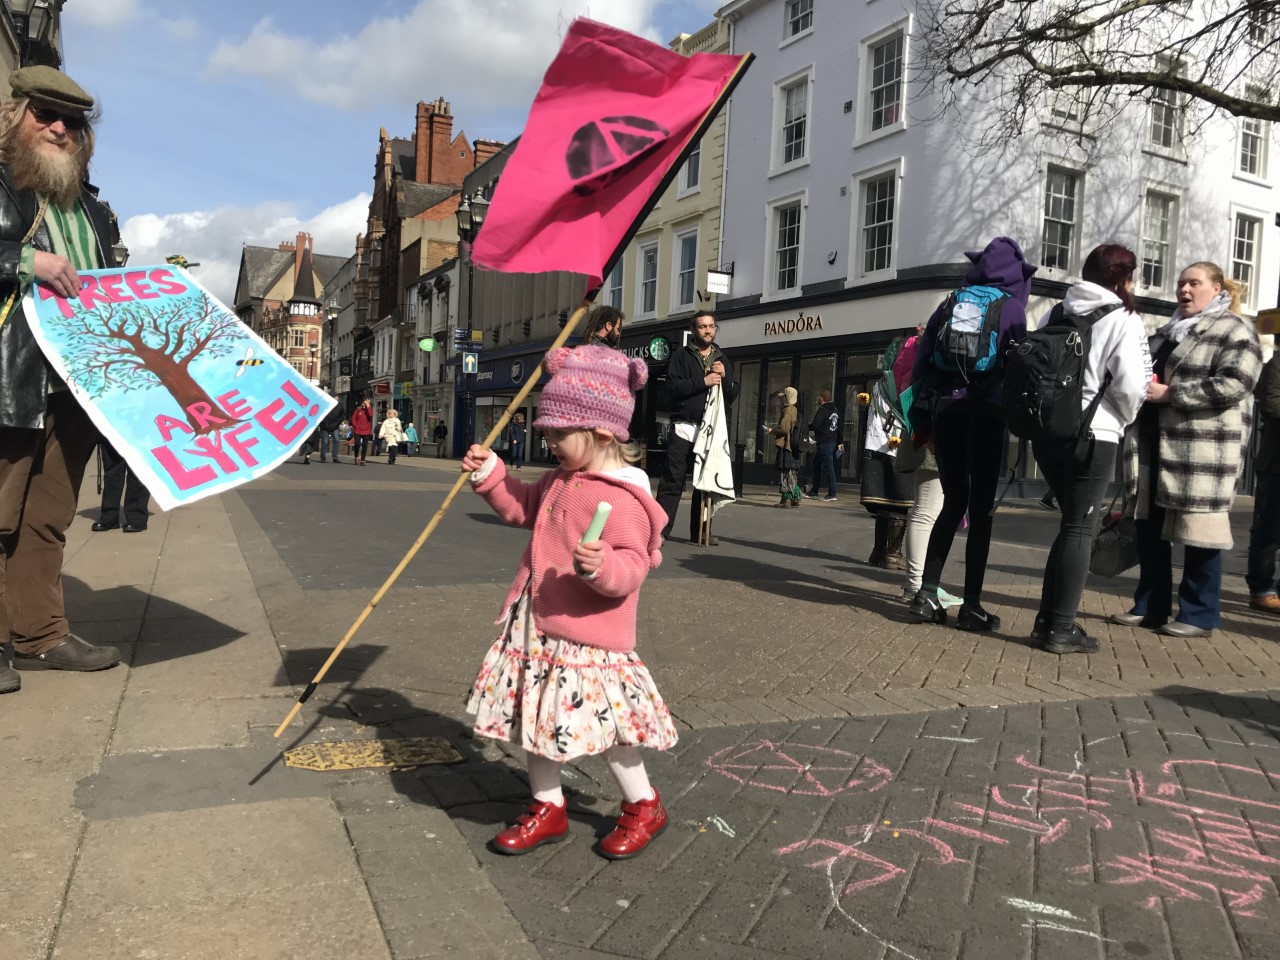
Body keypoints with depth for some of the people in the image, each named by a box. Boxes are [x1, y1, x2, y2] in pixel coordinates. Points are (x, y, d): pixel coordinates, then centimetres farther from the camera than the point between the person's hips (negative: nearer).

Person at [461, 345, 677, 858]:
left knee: (601, 725, 3)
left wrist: (602, 565, -44)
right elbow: (522, 507, 25)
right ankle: (548, 809, 35)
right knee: (536, 719, 16)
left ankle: (644, 806, 28)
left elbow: (631, 567, -25)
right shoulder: (561, 480, 8)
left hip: (586, 636, -9)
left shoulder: (621, 497, -21)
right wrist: (490, 474, 15)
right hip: (537, 628, 9)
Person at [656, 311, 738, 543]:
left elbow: (733, 396, 14)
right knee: (673, 481, -7)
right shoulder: (681, 355, 5)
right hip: (683, 428, -4)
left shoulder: (723, 359, 17)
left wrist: (724, 377, -5)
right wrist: (702, 382, -16)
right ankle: (660, 529, -6)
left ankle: (699, 532, 13)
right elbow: (672, 386, -9)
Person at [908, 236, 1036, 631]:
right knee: (981, 507, 2)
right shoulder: (1012, 309, 4)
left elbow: (922, 360, 8)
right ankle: (971, 605, 2)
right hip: (986, 410, -3)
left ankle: (927, 594, 4)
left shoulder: (950, 305, 11)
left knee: (953, 500, 12)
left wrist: (922, 417, 10)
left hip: (944, 408, 3)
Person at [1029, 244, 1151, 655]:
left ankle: (1047, 620, 18)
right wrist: (1125, 417, 7)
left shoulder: (1055, 314, 11)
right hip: (1093, 435, -6)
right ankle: (1062, 629, 3)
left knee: (1071, 524, 17)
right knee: (1081, 529, 2)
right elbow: (1131, 385, -12)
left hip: (1047, 431, 6)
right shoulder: (1124, 320, -5)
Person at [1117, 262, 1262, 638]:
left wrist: (1170, 393, -18)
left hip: (1203, 450, -8)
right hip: (1155, 445, 8)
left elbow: (1231, 385, -17)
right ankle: (1150, 605, 19)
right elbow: (1147, 374, 33)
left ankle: (1199, 614, 7)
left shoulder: (1234, 331, -3)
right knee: (1149, 526, 9)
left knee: (1198, 531, -3)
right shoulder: (1169, 331, 22)